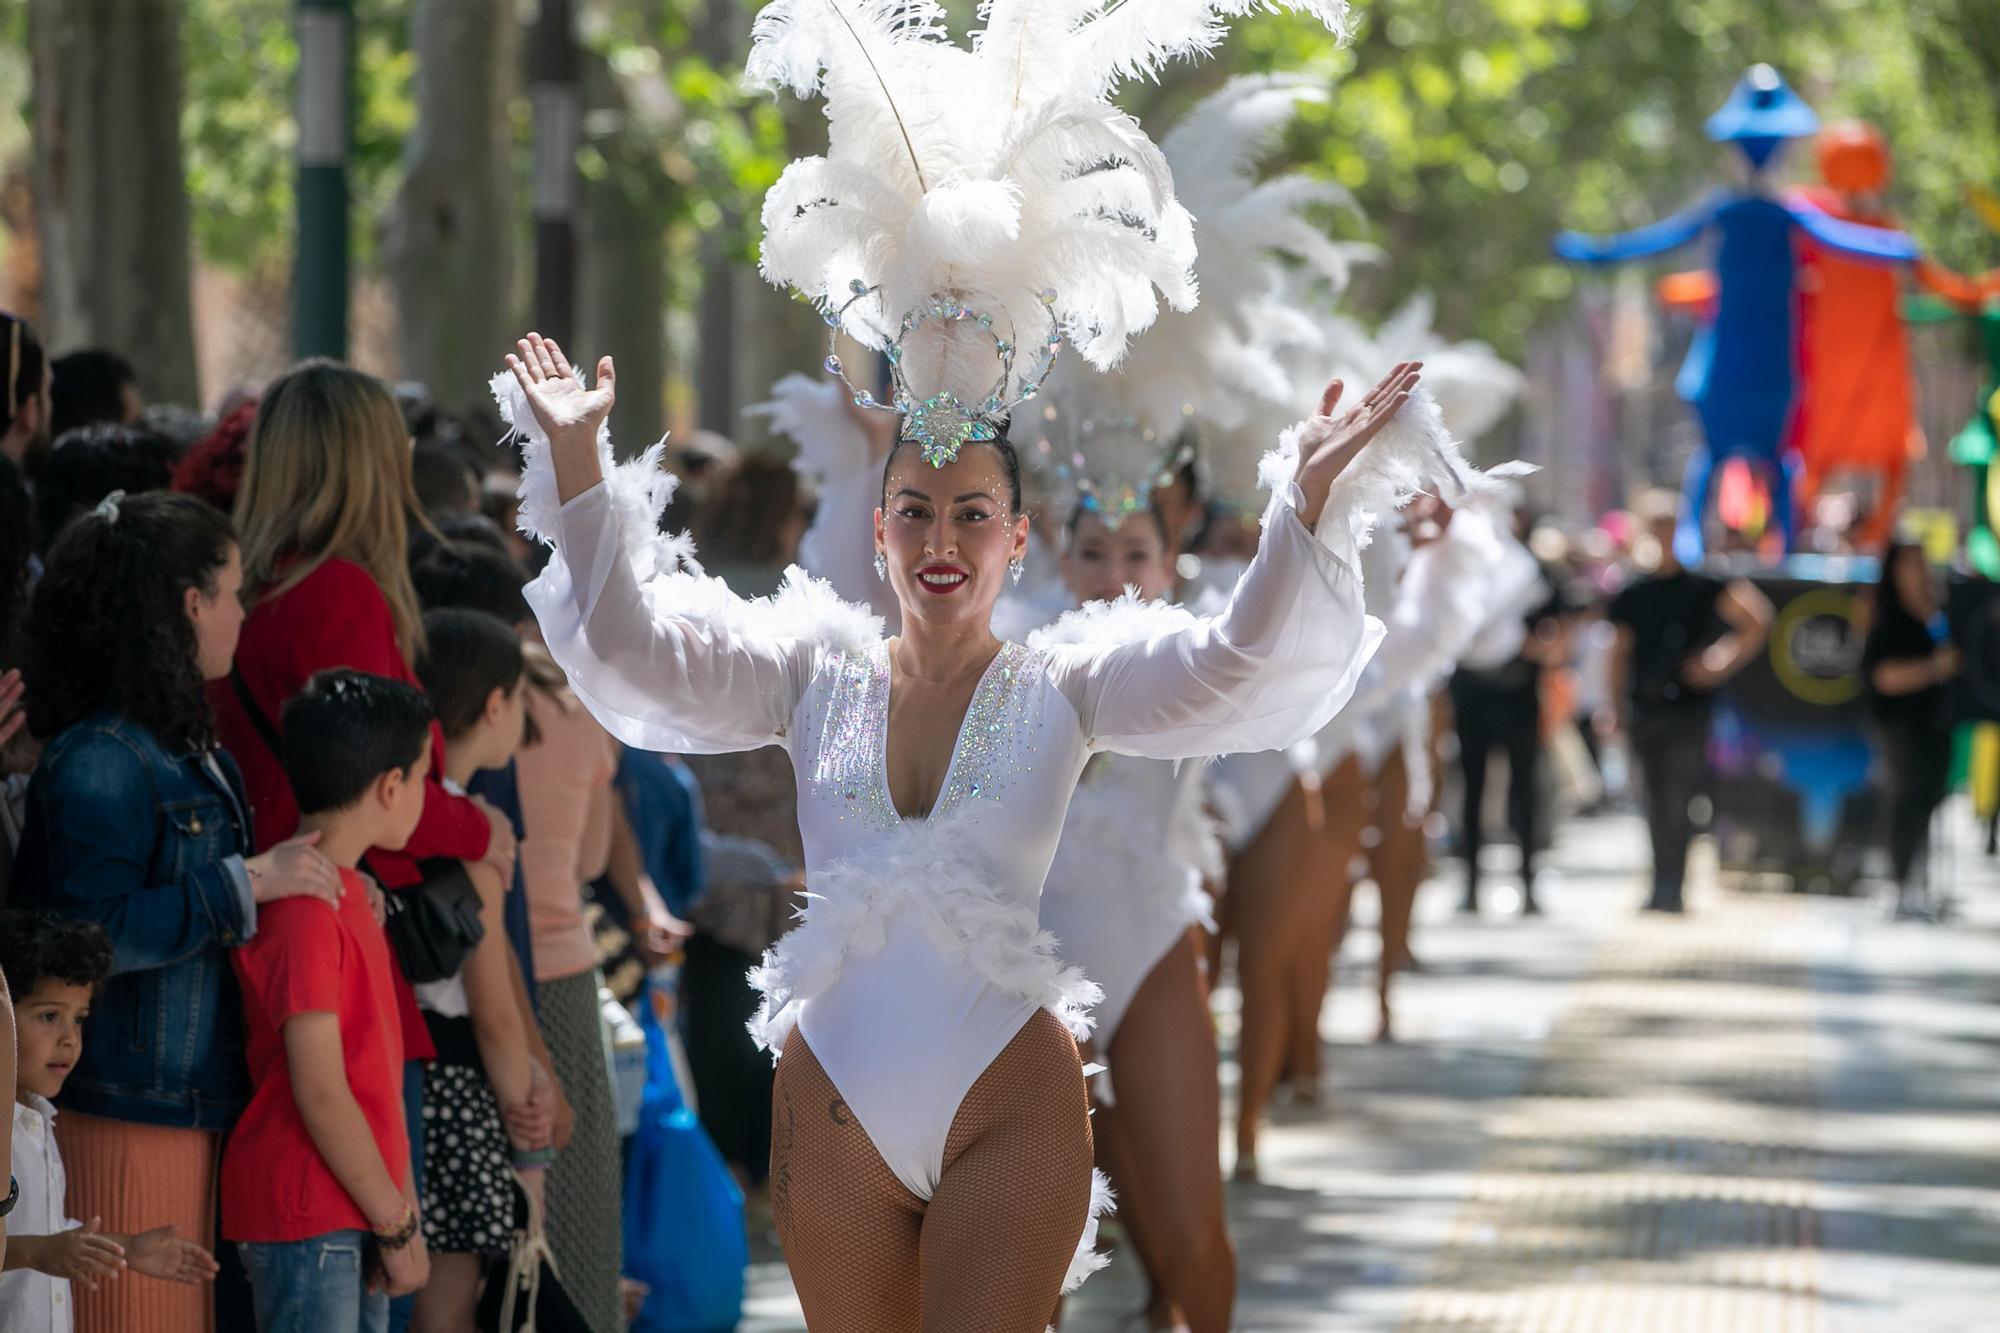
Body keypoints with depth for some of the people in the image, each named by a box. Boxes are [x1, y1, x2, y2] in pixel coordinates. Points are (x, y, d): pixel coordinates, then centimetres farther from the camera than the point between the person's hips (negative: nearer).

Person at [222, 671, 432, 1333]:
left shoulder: (351, 895, 15)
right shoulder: (303, 914, -17)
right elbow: (320, 1094, -19)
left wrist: (402, 1206, 12)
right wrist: (397, 1225, -12)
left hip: (354, 1218, 10)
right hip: (306, 1220, -10)